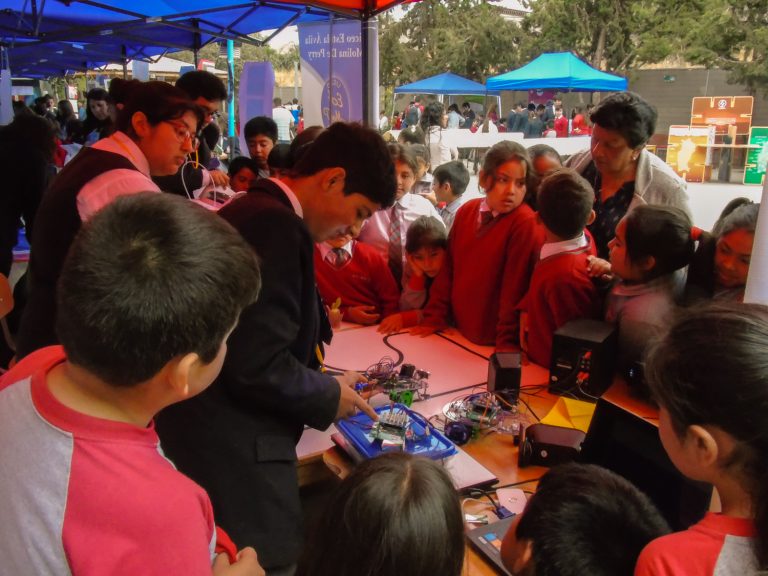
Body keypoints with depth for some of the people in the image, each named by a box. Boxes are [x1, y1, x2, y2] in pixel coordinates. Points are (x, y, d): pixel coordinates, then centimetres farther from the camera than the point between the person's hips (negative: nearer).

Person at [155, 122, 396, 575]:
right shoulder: (277, 226, -22)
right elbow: (259, 368, -26)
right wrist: (330, 397, -9)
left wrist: (322, 382, 11)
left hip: (213, 436, 10)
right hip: (235, 452, -10)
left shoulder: (256, 209, 9)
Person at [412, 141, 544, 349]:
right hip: (459, 331, 5)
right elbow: (448, 269, 3)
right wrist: (434, 319, 2)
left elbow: (515, 287, -18)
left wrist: (507, 343, -17)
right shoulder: (467, 211, 1)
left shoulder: (526, 223, -17)